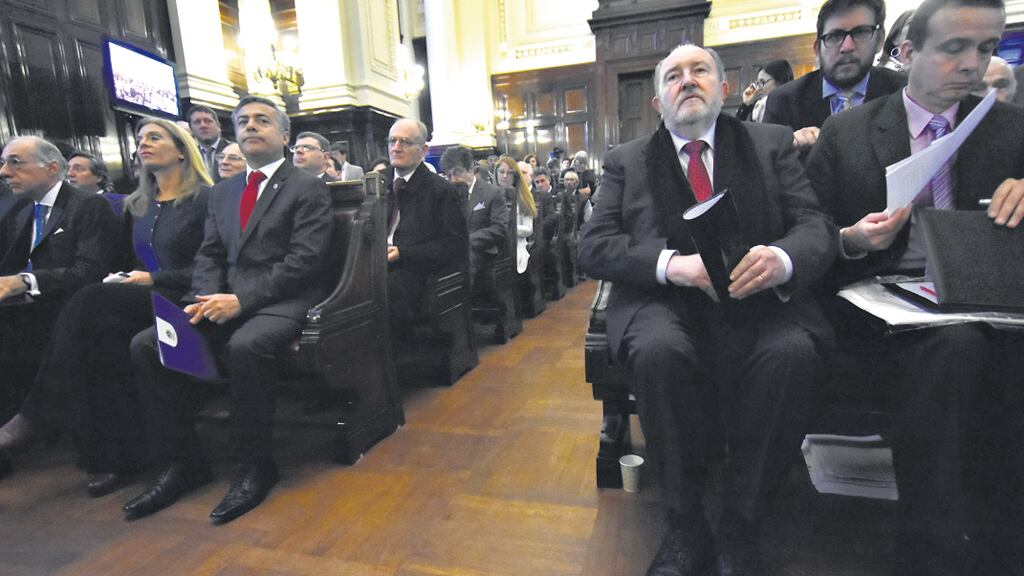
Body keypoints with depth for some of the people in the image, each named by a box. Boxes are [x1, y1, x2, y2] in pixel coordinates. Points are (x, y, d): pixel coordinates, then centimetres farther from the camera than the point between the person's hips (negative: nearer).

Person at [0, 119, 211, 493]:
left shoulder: (205, 199, -3)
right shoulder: (135, 205, 21)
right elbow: (131, 261, 24)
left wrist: (153, 278, -15)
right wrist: (121, 278, 1)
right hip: (138, 300, 6)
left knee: (92, 302, -29)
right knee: (106, 339, -27)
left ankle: (37, 416, -18)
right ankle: (118, 457, -23)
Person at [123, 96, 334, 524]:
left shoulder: (308, 188, 0)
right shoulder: (221, 192, 21)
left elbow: (305, 260, -11)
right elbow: (208, 256, 15)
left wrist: (241, 300, -18)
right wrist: (206, 299, -7)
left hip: (284, 300, -6)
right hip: (229, 301, 7)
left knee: (244, 346, -35)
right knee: (145, 345, -11)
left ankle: (256, 467, -15)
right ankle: (181, 464, 0)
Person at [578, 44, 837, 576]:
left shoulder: (772, 144, 14)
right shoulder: (626, 161, 11)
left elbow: (818, 226, 4)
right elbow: (593, 247, -1)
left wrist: (783, 258, -22)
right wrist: (670, 263, -19)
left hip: (757, 297, 2)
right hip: (665, 299, -1)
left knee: (792, 352, -30)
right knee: (659, 349, -33)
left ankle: (738, 531, -10)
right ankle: (685, 526, -11)